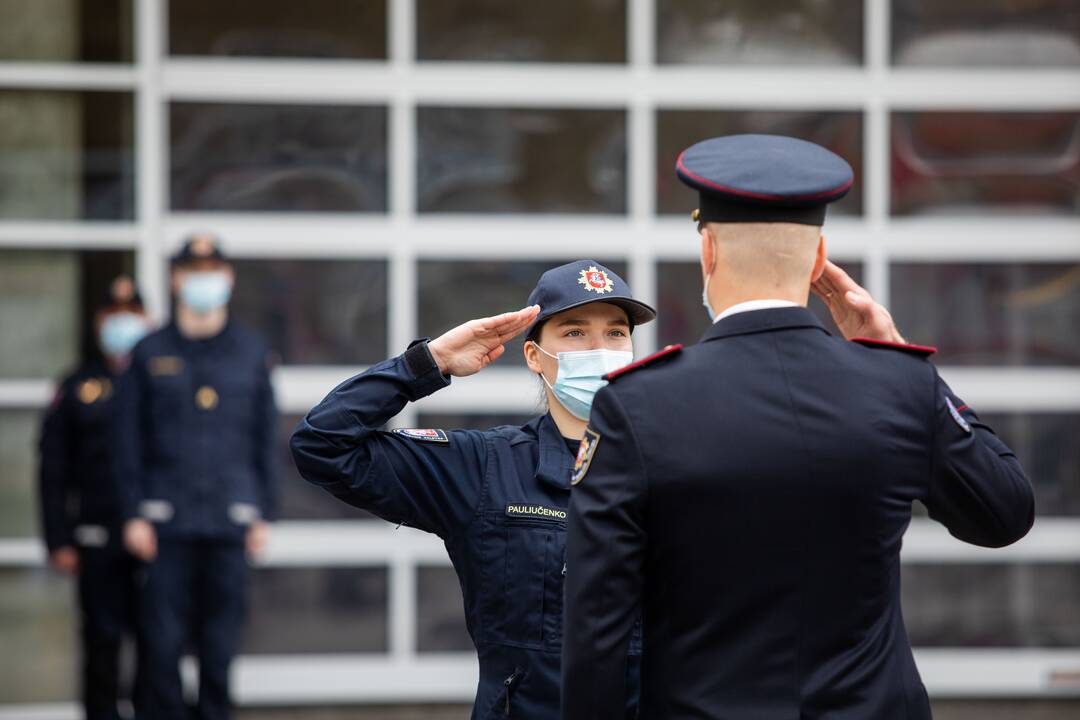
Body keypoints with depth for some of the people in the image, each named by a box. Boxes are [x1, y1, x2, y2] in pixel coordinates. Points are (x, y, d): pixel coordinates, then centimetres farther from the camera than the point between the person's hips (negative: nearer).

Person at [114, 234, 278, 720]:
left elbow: (266, 438, 10)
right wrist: (135, 513, -2)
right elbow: (131, 442, 5)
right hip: (167, 521, -1)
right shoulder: (150, 354, 6)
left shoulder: (251, 352, 9)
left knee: (221, 643, 3)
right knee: (163, 642, -5)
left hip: (231, 516, 1)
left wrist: (264, 515, 5)